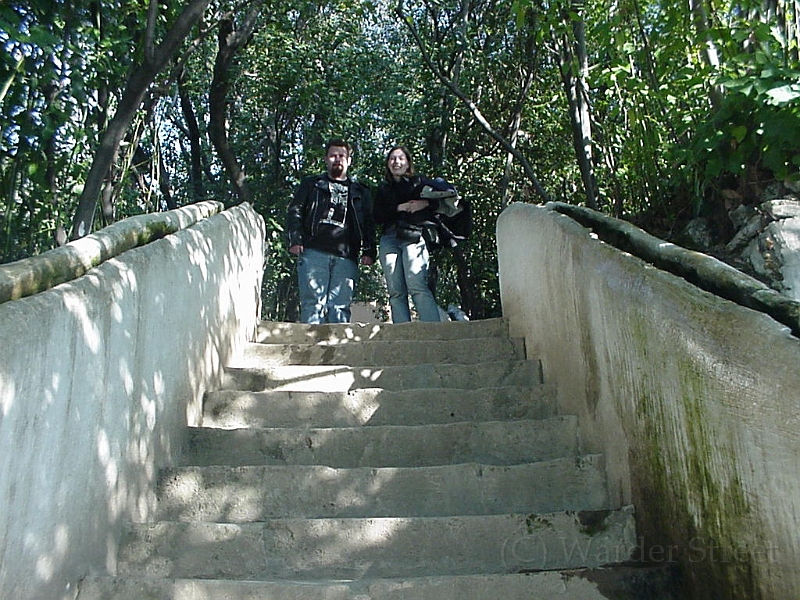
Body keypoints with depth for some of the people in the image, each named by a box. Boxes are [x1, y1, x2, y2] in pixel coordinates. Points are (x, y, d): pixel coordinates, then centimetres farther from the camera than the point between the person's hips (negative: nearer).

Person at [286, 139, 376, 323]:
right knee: (313, 303, -9)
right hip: (314, 252, -1)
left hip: (346, 257, 1)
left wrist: (369, 251, 3)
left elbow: (369, 224, 18)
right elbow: (294, 212, 13)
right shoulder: (311, 184, 22)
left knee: (340, 306, -5)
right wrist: (295, 240, -3)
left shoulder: (360, 192, 25)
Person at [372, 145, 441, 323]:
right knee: (396, 292, -8)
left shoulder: (419, 183, 19)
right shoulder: (383, 189, 25)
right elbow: (377, 217, 11)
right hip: (389, 239, 3)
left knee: (417, 286, -21)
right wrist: (399, 208, -2)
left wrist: (425, 204, -8)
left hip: (414, 237, -3)